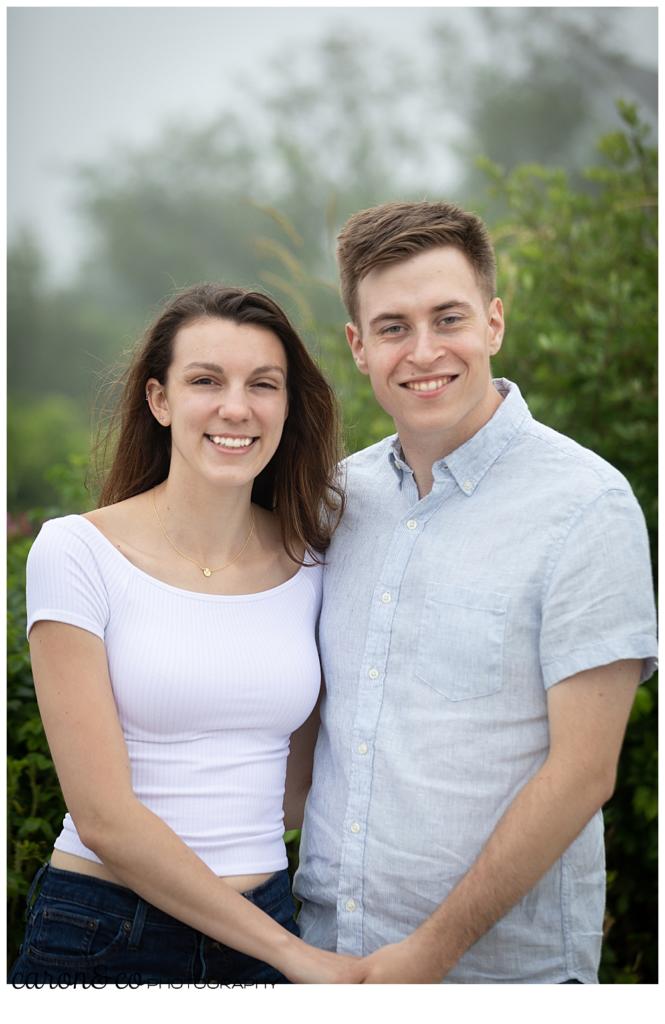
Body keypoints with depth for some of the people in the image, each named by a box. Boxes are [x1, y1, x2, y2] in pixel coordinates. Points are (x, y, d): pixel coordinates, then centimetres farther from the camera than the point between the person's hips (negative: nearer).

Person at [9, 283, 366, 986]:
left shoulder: (311, 567, 1)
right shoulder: (78, 552, -11)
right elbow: (104, 816, -15)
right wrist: (292, 952, -13)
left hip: (265, 923, 4)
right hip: (104, 942, -3)